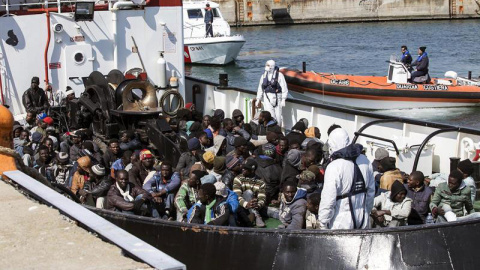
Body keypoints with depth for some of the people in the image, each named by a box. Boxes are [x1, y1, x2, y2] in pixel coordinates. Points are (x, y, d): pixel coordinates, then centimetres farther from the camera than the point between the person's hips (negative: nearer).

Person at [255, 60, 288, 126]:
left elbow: (284, 88, -6)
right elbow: (260, 88, 16)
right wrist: (258, 100, 13)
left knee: (278, 116, 0)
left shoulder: (279, 75, -3)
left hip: (276, 97, -3)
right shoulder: (264, 76, 11)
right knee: (270, 116, -9)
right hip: (267, 97, 3)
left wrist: (283, 100, -12)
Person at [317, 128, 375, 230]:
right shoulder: (365, 161, 2)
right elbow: (371, 191, 12)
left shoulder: (334, 167, -18)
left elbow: (328, 199, -17)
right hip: (362, 219, 6)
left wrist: (323, 222, -7)